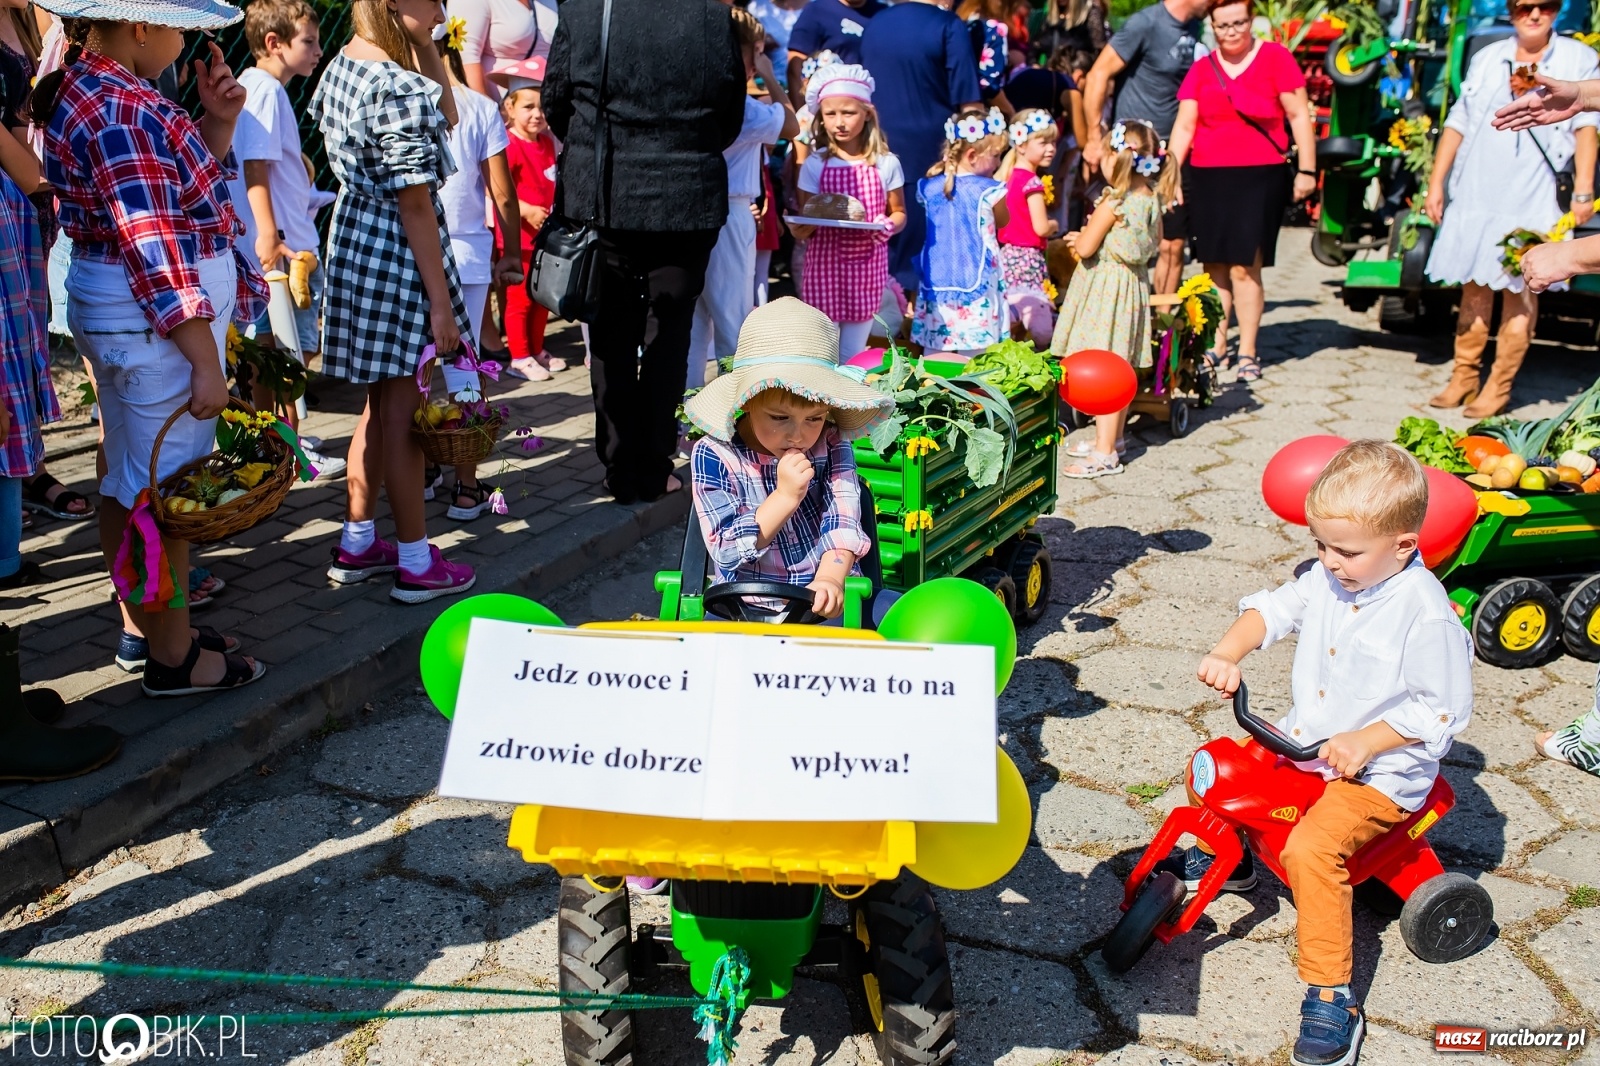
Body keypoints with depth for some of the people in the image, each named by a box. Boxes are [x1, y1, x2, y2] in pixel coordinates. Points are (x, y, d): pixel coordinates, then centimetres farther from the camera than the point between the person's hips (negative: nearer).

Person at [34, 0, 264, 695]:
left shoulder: (88, 89, 12)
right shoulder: (124, 108, -19)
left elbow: (187, 187, 16)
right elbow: (155, 252, -23)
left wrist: (217, 117, 3)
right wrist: (205, 363, -22)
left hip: (115, 314, 11)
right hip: (157, 320, -11)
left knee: (127, 481, 17)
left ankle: (146, 628, 31)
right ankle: (174, 658, 10)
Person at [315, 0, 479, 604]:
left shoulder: (340, 67, 9)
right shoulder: (400, 87, -20)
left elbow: (442, 120, 18)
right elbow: (415, 203, -20)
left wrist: (427, 49, 7)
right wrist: (441, 303, -16)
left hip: (355, 238, 9)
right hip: (398, 256, -9)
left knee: (381, 406, 18)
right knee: (403, 413, -1)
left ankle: (356, 543, 27)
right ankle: (417, 564, 10)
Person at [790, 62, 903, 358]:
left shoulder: (886, 163, -1)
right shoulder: (814, 165, -1)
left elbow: (899, 212, 8)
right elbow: (800, 232, 0)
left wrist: (888, 226, -15)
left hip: (867, 266, 1)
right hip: (825, 266, 0)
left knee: (853, 355, 10)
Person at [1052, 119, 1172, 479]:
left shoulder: (1112, 202, -20)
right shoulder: (1151, 197, 3)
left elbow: (1085, 248, -18)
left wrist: (1079, 237, 6)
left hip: (1105, 287, -9)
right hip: (1134, 284, 9)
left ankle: (1105, 453, -6)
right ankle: (1111, 438, 29)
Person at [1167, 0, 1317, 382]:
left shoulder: (1275, 57, -1)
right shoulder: (1201, 69, 9)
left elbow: (1298, 115, 0)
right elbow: (1184, 125, 5)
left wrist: (1306, 170, -4)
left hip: (1259, 177, -3)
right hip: (1207, 178, 3)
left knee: (1244, 266, -7)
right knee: (1214, 266, 7)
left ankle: (1247, 353, 3)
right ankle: (1216, 344, 19)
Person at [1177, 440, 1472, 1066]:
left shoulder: (1426, 613, -23)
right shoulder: (1328, 577, -1)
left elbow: (1444, 707, -19)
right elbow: (1274, 608, 2)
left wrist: (1365, 742, -26)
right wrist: (1228, 653, -18)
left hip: (1382, 768, -8)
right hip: (1305, 740, 8)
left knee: (1311, 848, -28)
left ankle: (1331, 999, -16)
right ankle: (1230, 859, 35)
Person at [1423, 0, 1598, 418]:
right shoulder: (1487, 58, 15)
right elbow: (1457, 123, 16)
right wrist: (1435, 183, 9)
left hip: (1531, 200, -3)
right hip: (1474, 194, 3)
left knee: (1519, 293, -3)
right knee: (1474, 287, 7)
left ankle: (1498, 389, 1)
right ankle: (1463, 379, 16)